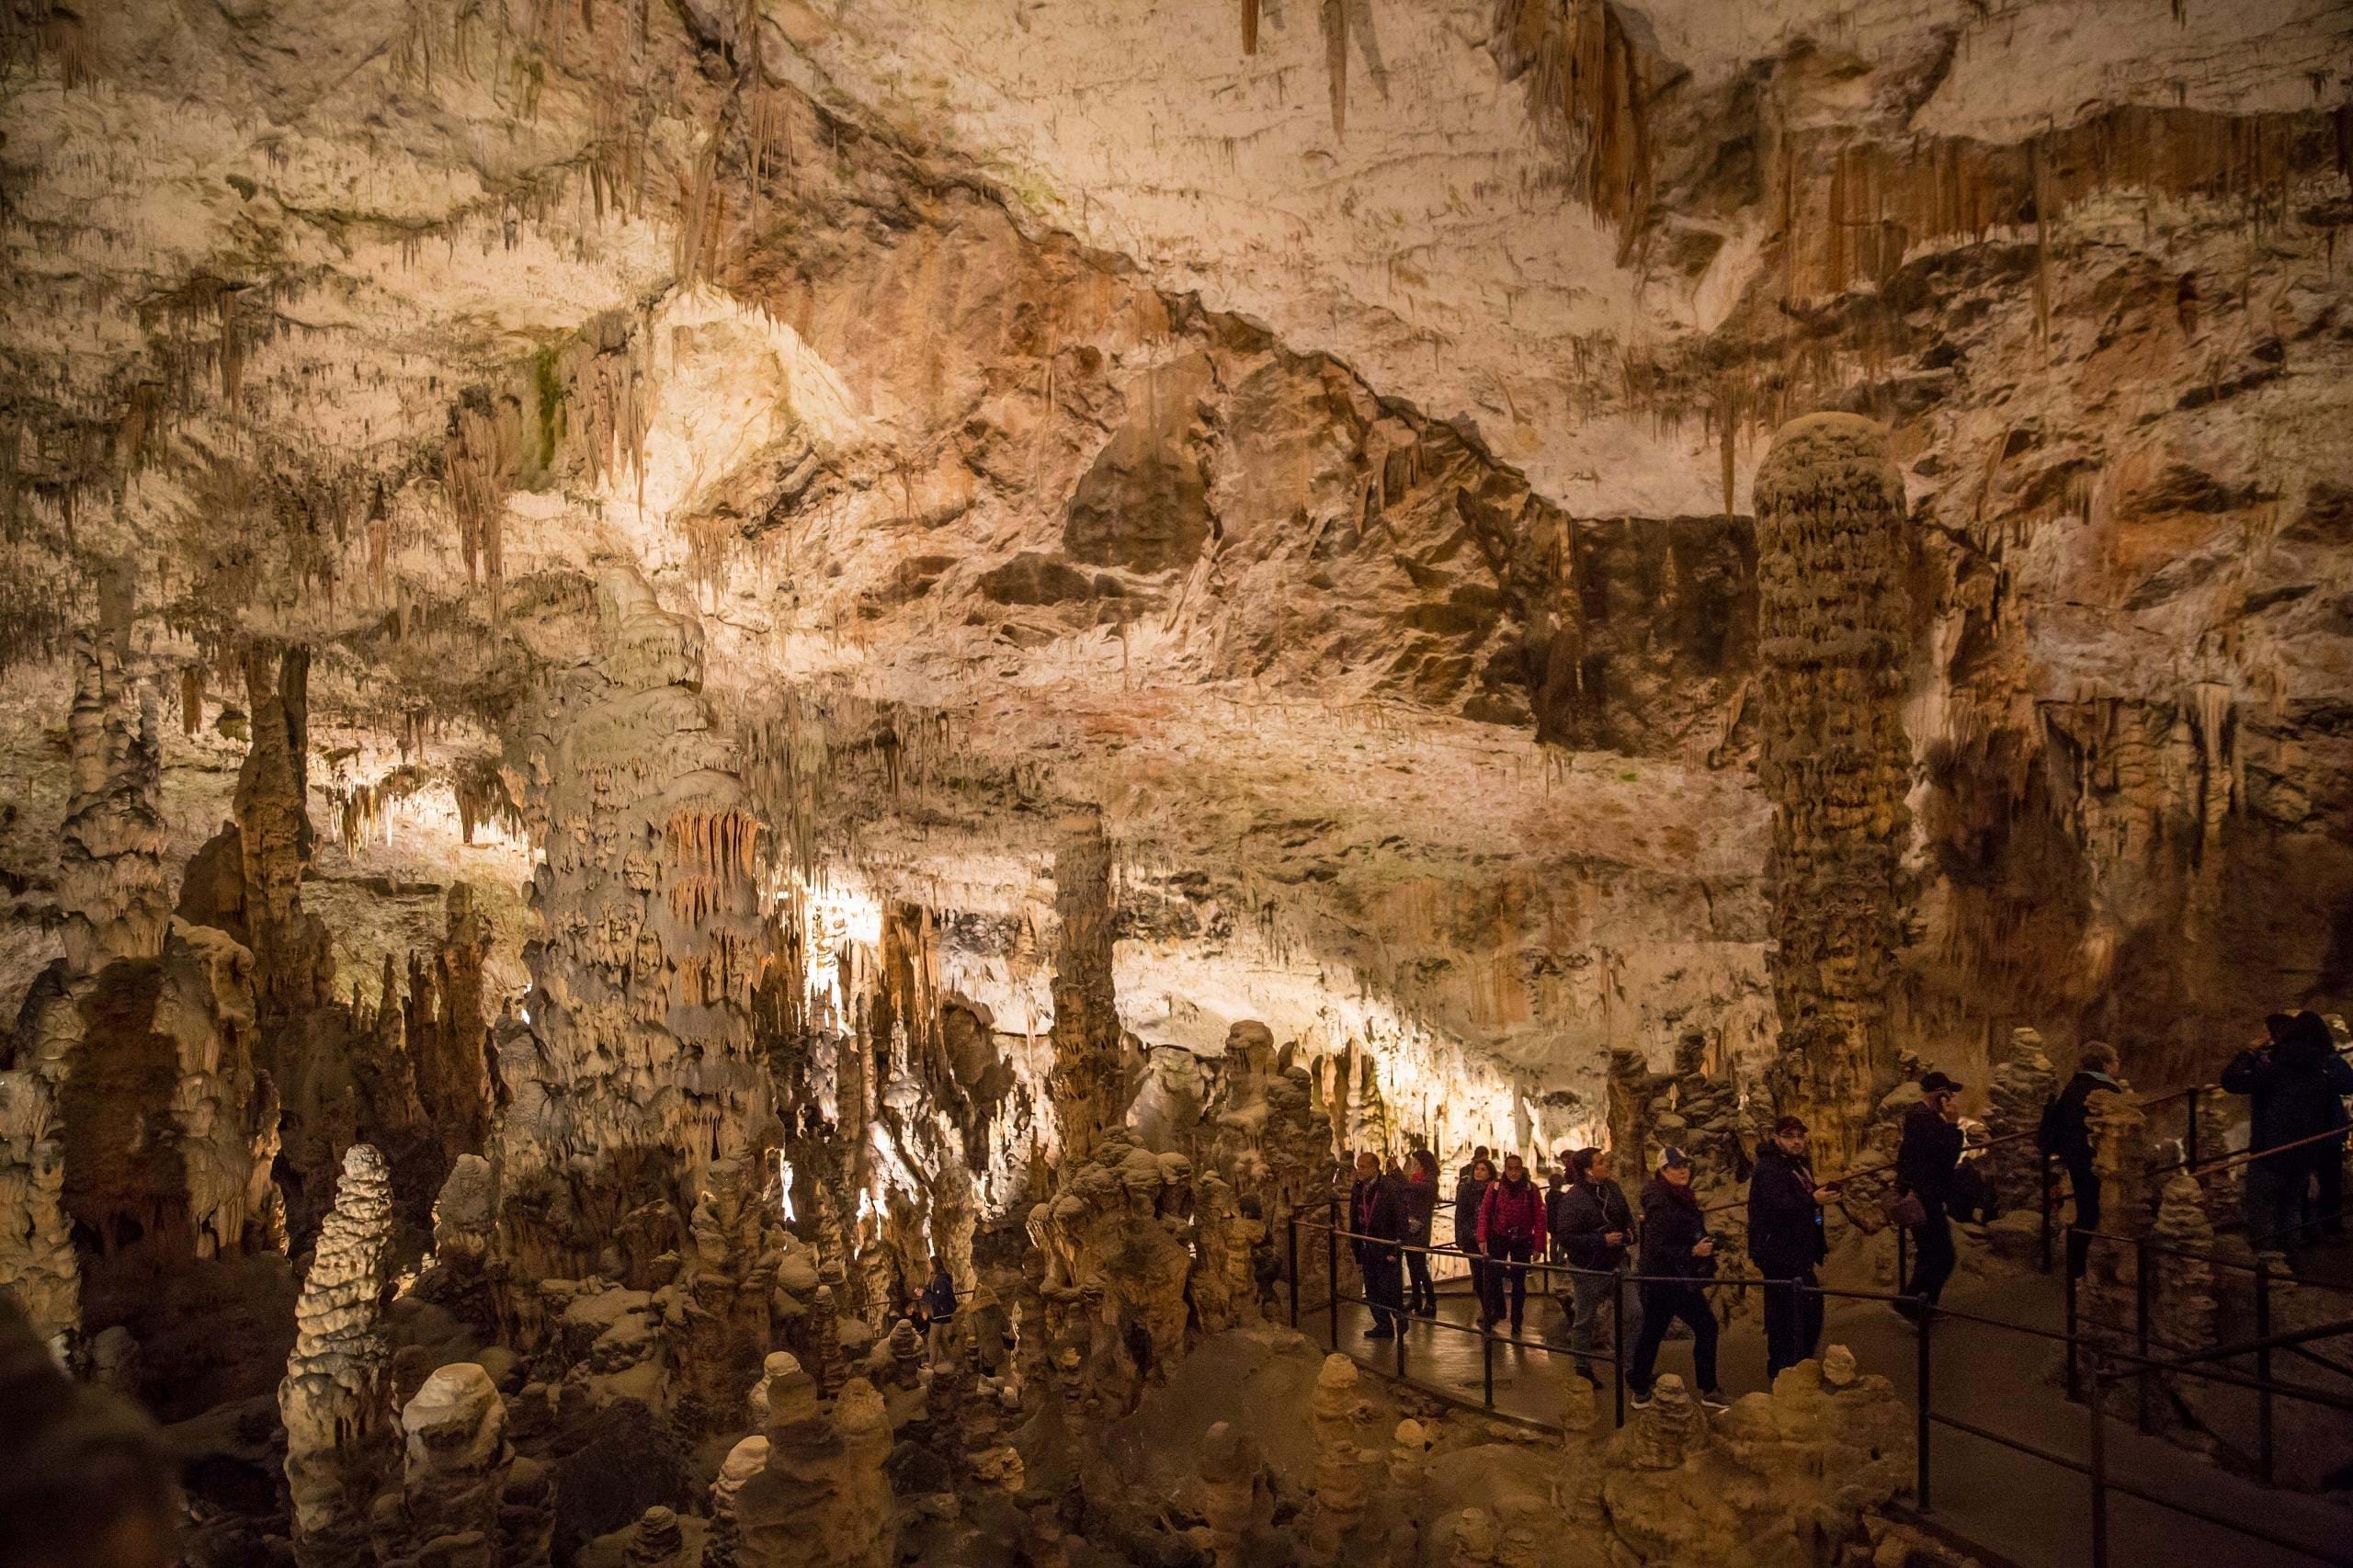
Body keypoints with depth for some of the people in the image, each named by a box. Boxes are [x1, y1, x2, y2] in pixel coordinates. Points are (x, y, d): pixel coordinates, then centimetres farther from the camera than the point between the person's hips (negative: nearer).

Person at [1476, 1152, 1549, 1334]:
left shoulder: (1531, 1189, -7)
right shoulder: (1494, 1187, -5)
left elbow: (1539, 1218, -8)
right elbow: (1484, 1213, -5)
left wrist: (1538, 1245, -12)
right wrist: (1482, 1238, -14)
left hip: (1522, 1241, 0)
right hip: (1498, 1239, 0)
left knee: (1519, 1282, 7)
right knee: (1492, 1277, -8)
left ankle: (1516, 1322, 19)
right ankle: (1496, 1311, 15)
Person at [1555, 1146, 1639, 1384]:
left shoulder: (1612, 1189, 2)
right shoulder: (1572, 1199, -19)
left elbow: (1627, 1217, 19)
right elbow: (1565, 1238, -22)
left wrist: (1629, 1232, -3)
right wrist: (1602, 1240, -24)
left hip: (1615, 1263, 6)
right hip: (1587, 1269, -6)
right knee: (1584, 1320, 8)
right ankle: (1583, 1369, 25)